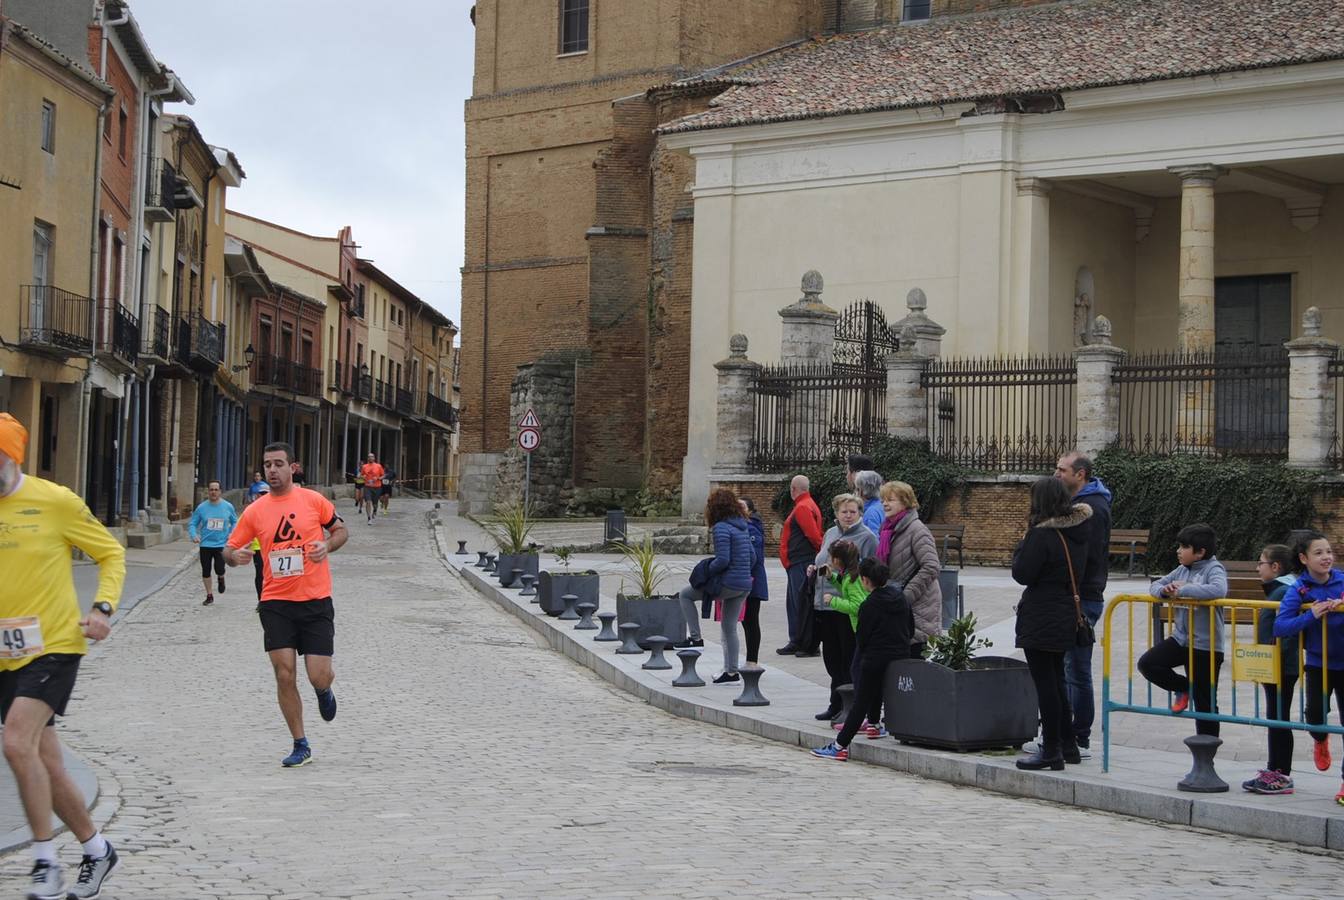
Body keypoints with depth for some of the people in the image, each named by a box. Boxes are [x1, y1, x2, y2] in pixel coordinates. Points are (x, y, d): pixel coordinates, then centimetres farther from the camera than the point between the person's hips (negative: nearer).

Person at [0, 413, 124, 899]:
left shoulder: (55, 501, -8)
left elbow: (111, 553, 2)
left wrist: (102, 608, -12)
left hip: (53, 645, -5)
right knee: (46, 765, 10)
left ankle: (45, 861, -10)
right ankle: (97, 850, 29)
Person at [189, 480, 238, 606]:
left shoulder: (228, 507, 0)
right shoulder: (202, 508, -1)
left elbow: (235, 522, 14)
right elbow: (192, 524, 3)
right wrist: (194, 535, -16)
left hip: (221, 544, -2)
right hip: (205, 545, 2)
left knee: (219, 569, -15)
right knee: (205, 571, 7)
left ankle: (220, 578, 22)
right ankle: (209, 596, 24)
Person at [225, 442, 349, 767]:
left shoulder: (313, 500, -1)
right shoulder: (255, 511, 3)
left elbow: (341, 530, 12)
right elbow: (229, 549, 9)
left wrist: (327, 546, -9)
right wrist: (235, 556, -15)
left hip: (316, 602, -1)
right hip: (276, 603, 1)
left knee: (319, 676, -6)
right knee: (284, 674, -5)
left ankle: (324, 692, 34)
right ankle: (300, 746, 9)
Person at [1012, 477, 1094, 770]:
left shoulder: (1042, 535, -18)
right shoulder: (1076, 534, 6)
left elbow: (1022, 574, -16)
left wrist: (1024, 543, -2)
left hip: (1041, 619, -9)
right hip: (1067, 617, 9)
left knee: (1045, 683, -3)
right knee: (1056, 680, 18)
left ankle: (1051, 750, 0)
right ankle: (1067, 745, 24)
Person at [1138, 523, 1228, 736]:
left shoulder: (1214, 569, -11)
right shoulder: (1182, 570, 10)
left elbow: (1218, 590, -32)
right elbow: (1155, 586, 14)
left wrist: (1182, 590, -27)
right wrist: (1164, 590, -11)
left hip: (1206, 645, -6)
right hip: (1180, 638, 6)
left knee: (1204, 700, 4)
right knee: (1147, 663, -10)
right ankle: (1183, 688, 14)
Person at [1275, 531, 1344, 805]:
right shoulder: (1299, 590, -9)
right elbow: (1280, 627, -16)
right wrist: (1311, 615, -28)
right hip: (1318, 662, -1)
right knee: (1315, 712, -15)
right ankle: (1320, 740, 24)